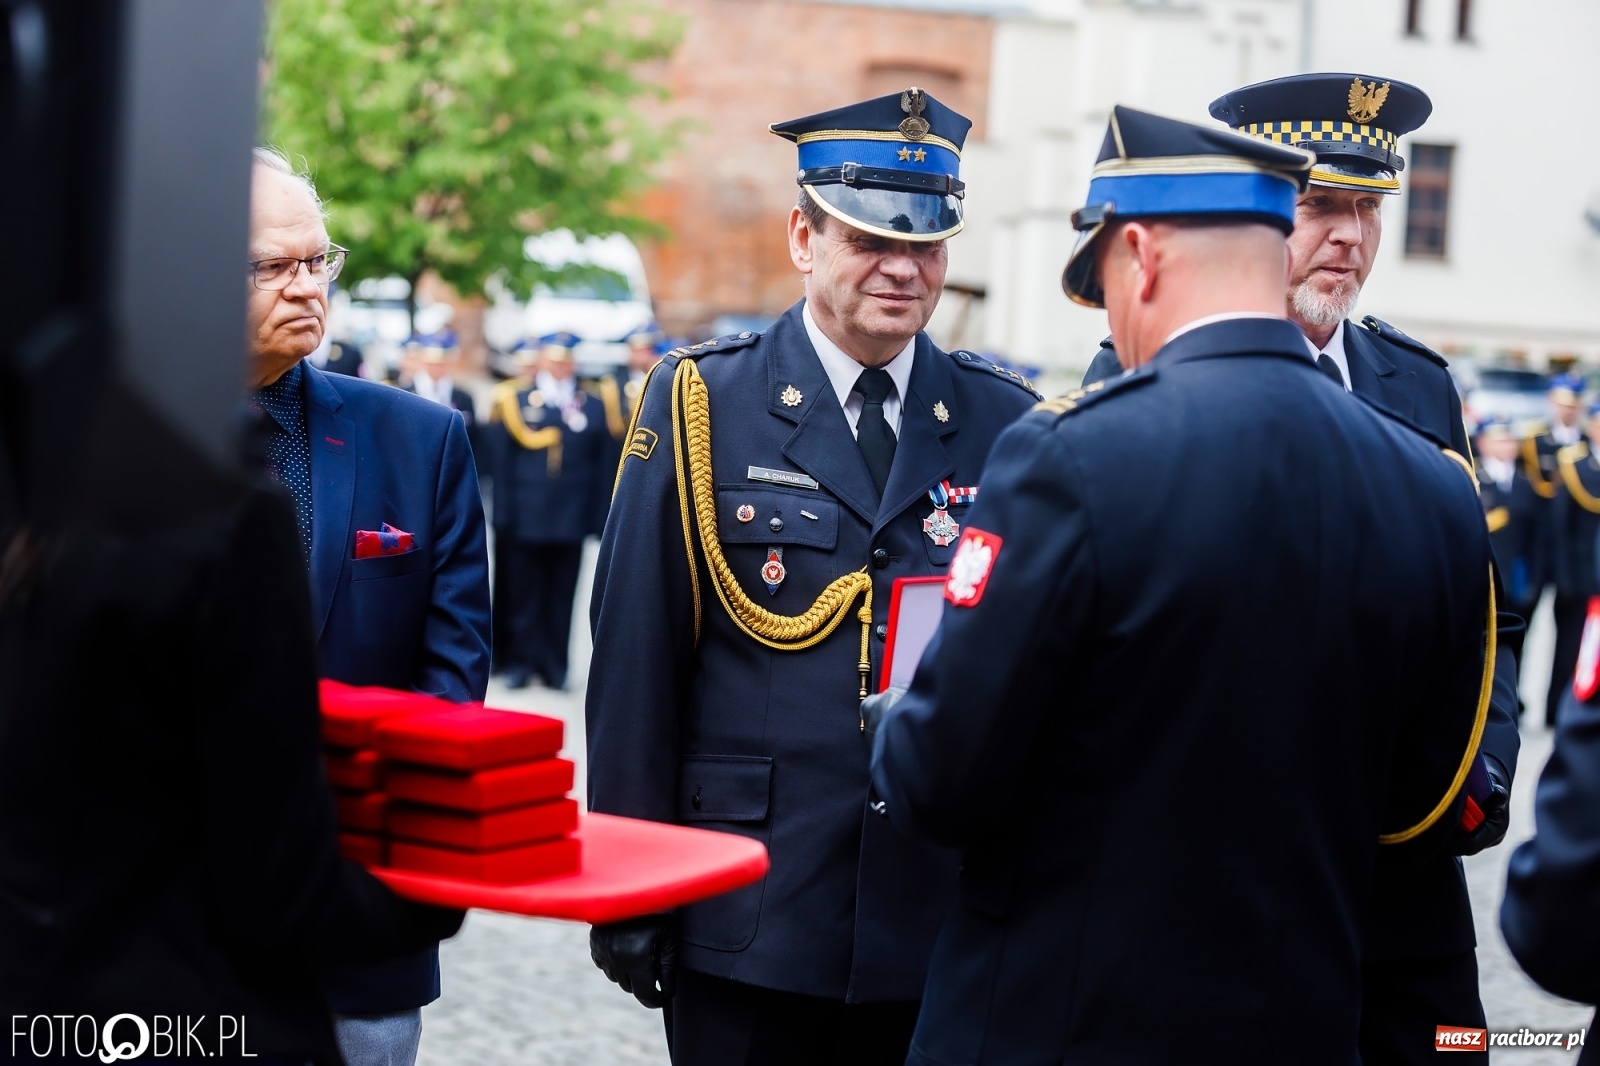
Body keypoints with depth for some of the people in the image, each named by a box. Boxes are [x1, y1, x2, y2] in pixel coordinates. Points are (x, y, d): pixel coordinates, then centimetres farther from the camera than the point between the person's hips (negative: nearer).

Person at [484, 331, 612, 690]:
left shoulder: (593, 405, 9)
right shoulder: (514, 400, 3)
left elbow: (605, 467, 6)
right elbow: (500, 460, 2)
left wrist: (600, 516, 0)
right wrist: (503, 512, -3)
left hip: (571, 521, 1)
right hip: (525, 519, -1)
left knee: (561, 596, 6)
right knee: (524, 594, 4)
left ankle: (555, 665, 13)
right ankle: (521, 661, 12)